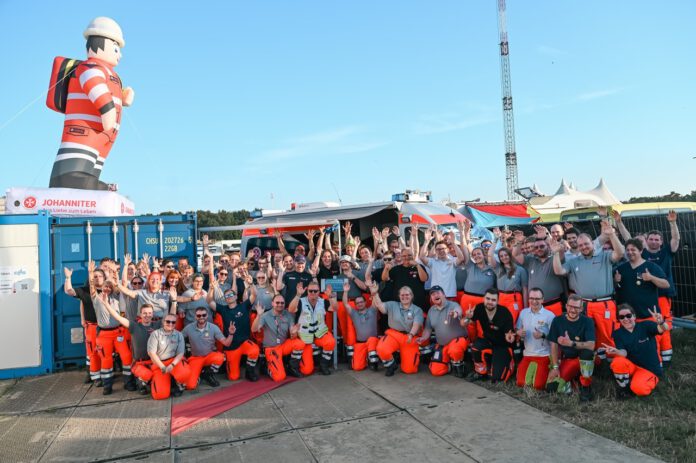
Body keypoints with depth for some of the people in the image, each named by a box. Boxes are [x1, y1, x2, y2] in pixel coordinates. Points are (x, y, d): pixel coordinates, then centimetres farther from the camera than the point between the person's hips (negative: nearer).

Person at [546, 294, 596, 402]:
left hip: (584, 360, -2)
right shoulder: (558, 321, -4)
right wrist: (555, 367, -8)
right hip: (566, 359, 2)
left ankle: (586, 387, -16)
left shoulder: (587, 322, -10)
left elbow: (591, 345, -24)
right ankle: (573, 378, 16)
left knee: (587, 352, -38)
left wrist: (571, 343, -37)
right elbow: (554, 345, -2)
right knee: (551, 387, -16)